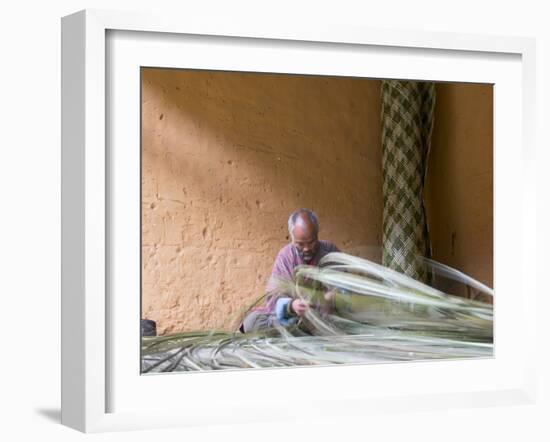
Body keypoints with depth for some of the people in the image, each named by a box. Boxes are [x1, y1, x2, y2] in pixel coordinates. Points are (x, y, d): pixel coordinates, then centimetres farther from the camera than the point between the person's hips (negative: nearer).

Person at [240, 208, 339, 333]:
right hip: (292, 316, 0)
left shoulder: (330, 251, -5)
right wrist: (291, 305, -37)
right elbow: (274, 296, -14)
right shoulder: (285, 256, -6)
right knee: (252, 321, -20)